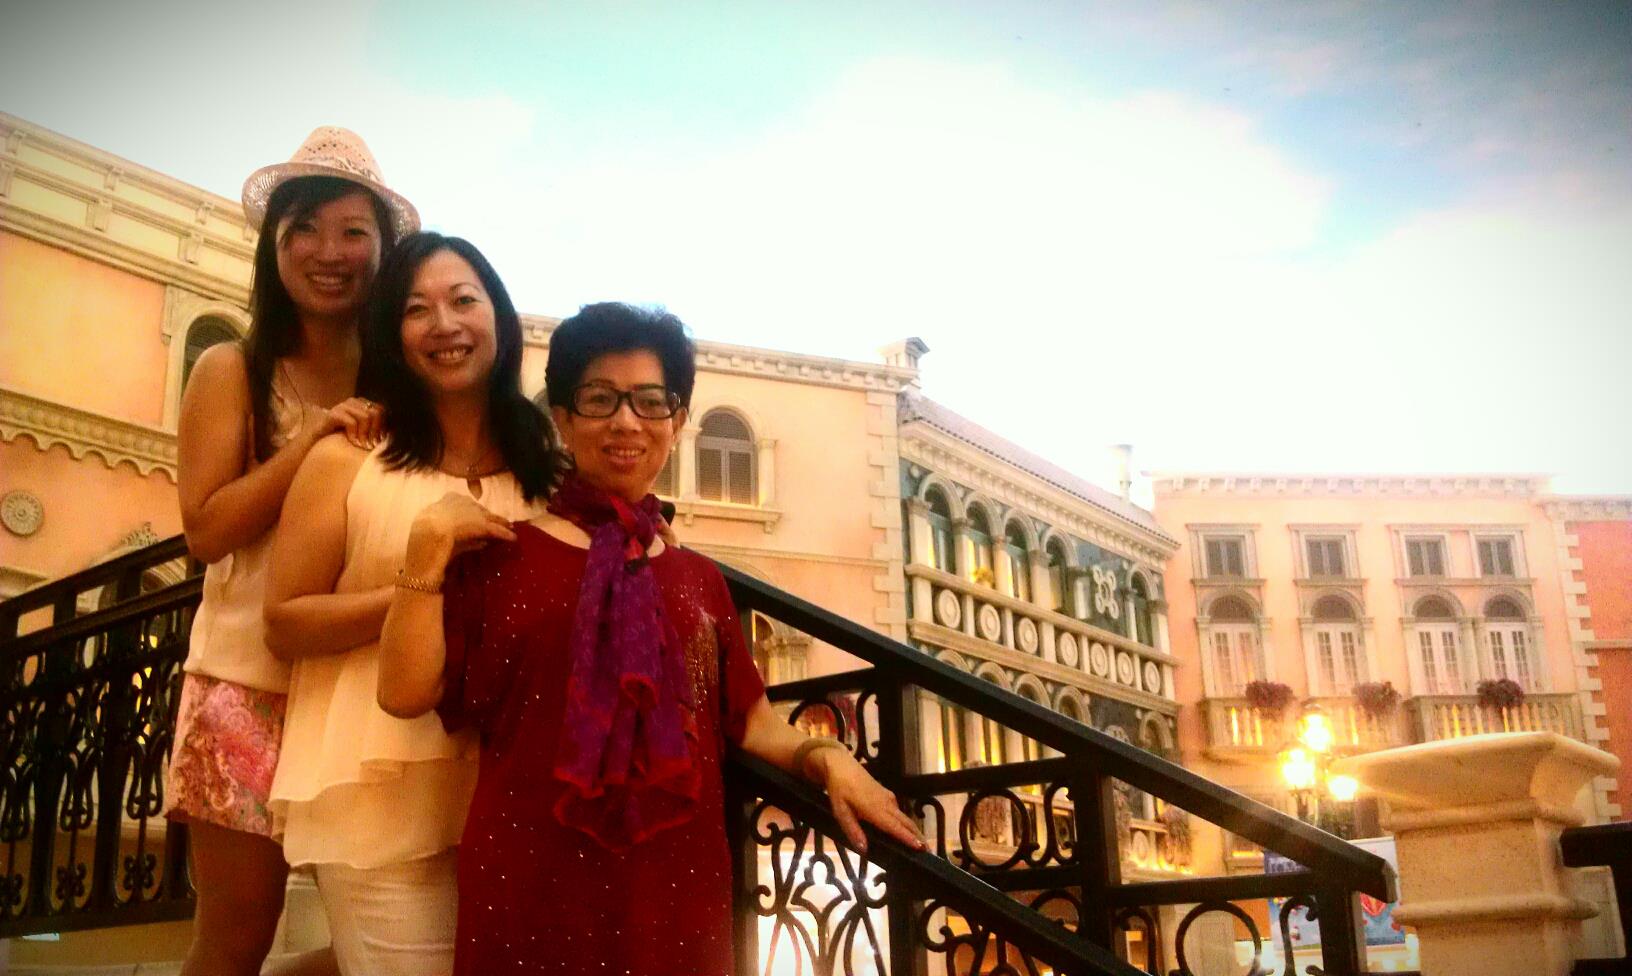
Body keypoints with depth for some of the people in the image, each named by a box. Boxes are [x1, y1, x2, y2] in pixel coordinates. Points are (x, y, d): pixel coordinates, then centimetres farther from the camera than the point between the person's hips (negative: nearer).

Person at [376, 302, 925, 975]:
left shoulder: (698, 579, 12)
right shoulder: (502, 553, 3)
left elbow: (746, 719, 14)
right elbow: (406, 692, -3)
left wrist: (824, 758, -4)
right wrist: (428, 546, -11)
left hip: (678, 887, 3)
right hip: (530, 882, -3)